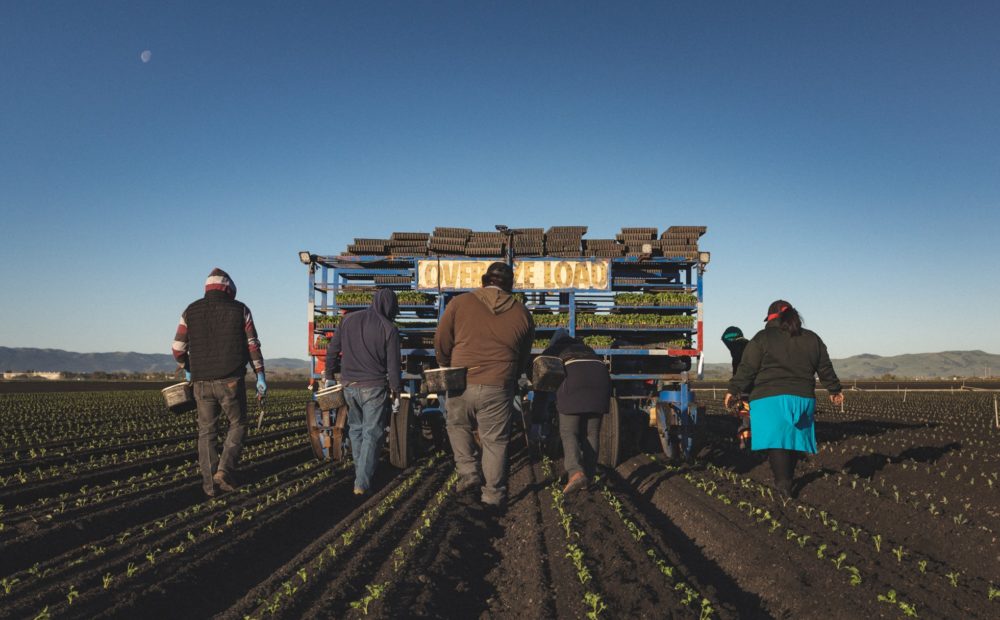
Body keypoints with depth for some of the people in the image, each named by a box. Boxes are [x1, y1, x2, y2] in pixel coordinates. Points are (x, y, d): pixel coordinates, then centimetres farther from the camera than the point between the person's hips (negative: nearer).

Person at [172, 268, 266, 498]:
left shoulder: (191, 311, 6)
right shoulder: (239, 310, 1)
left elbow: (178, 348, 8)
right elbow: (253, 346, -2)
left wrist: (188, 370, 27)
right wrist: (260, 377, 3)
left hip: (202, 382, 2)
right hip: (231, 380, -2)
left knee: (206, 431, 13)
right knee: (237, 425, 14)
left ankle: (209, 483, 12)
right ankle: (225, 471, -1)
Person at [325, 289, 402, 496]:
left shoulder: (348, 319, 5)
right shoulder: (389, 329, -9)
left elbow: (332, 350, 10)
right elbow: (393, 364, -7)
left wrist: (329, 375, 23)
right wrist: (396, 390, 4)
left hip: (349, 385, 5)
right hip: (374, 387, -5)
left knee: (356, 428, 21)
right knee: (372, 433, 2)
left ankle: (360, 472, 29)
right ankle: (362, 483, -1)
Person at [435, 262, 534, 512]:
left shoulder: (459, 303, -1)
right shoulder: (521, 313, 5)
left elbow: (441, 343, 4)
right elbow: (524, 357, 13)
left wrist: (447, 368, 22)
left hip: (461, 384, 0)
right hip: (499, 389, 0)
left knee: (458, 425, 28)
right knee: (495, 442, 12)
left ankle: (468, 472, 18)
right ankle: (493, 496, 18)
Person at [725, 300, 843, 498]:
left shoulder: (763, 338, -2)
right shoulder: (812, 339, 13)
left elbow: (747, 368, -4)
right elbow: (825, 369, 18)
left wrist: (733, 390, 4)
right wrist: (834, 390, 32)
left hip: (770, 398, -5)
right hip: (803, 398, 5)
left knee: (776, 440, -7)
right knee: (793, 439, 15)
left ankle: (783, 484, -17)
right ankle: (787, 480, 27)